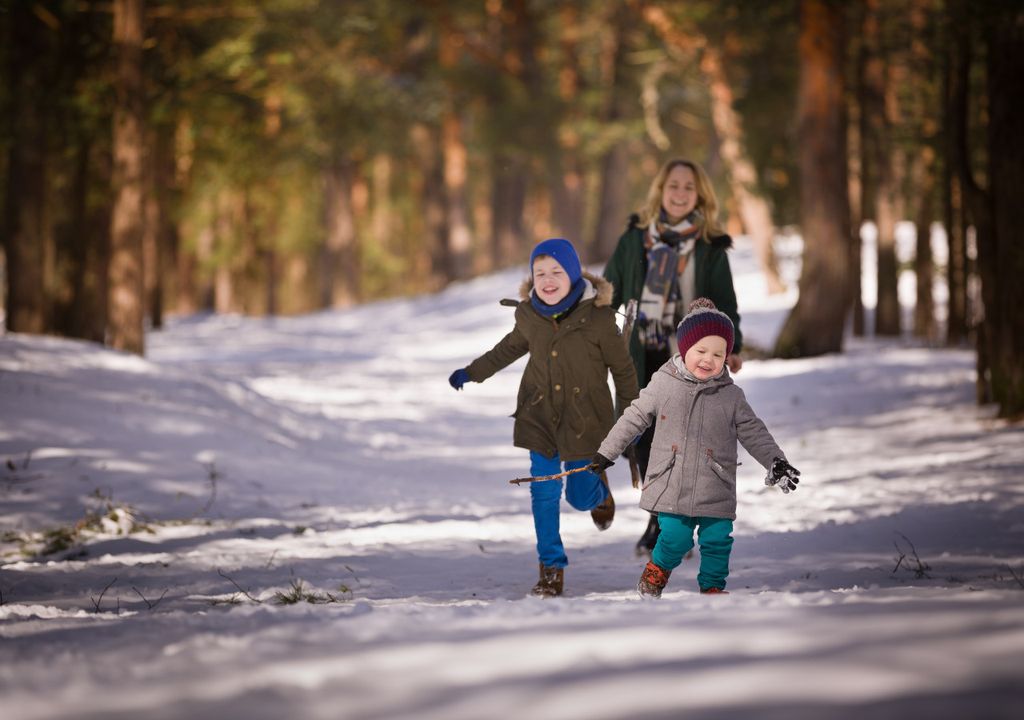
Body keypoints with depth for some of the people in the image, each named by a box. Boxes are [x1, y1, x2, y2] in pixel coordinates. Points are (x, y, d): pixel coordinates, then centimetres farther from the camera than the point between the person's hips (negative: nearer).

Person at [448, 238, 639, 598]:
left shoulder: (598, 316, -15)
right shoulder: (528, 316, -4)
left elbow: (623, 369, -4)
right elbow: (511, 347, 19)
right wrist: (472, 372, 25)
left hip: (585, 419, -3)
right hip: (540, 416, 3)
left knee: (580, 496, 0)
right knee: (544, 492, -3)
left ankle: (598, 489, 39)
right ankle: (551, 569, 7)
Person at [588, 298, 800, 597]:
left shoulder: (731, 396, 2)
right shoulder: (663, 385, -1)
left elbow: (753, 432, 8)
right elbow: (634, 418, 8)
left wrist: (777, 462, -3)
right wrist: (606, 452, 12)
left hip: (716, 491, 2)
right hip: (673, 488, -2)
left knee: (718, 541, 1)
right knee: (676, 539, -8)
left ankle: (712, 587, 21)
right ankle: (656, 572, 21)